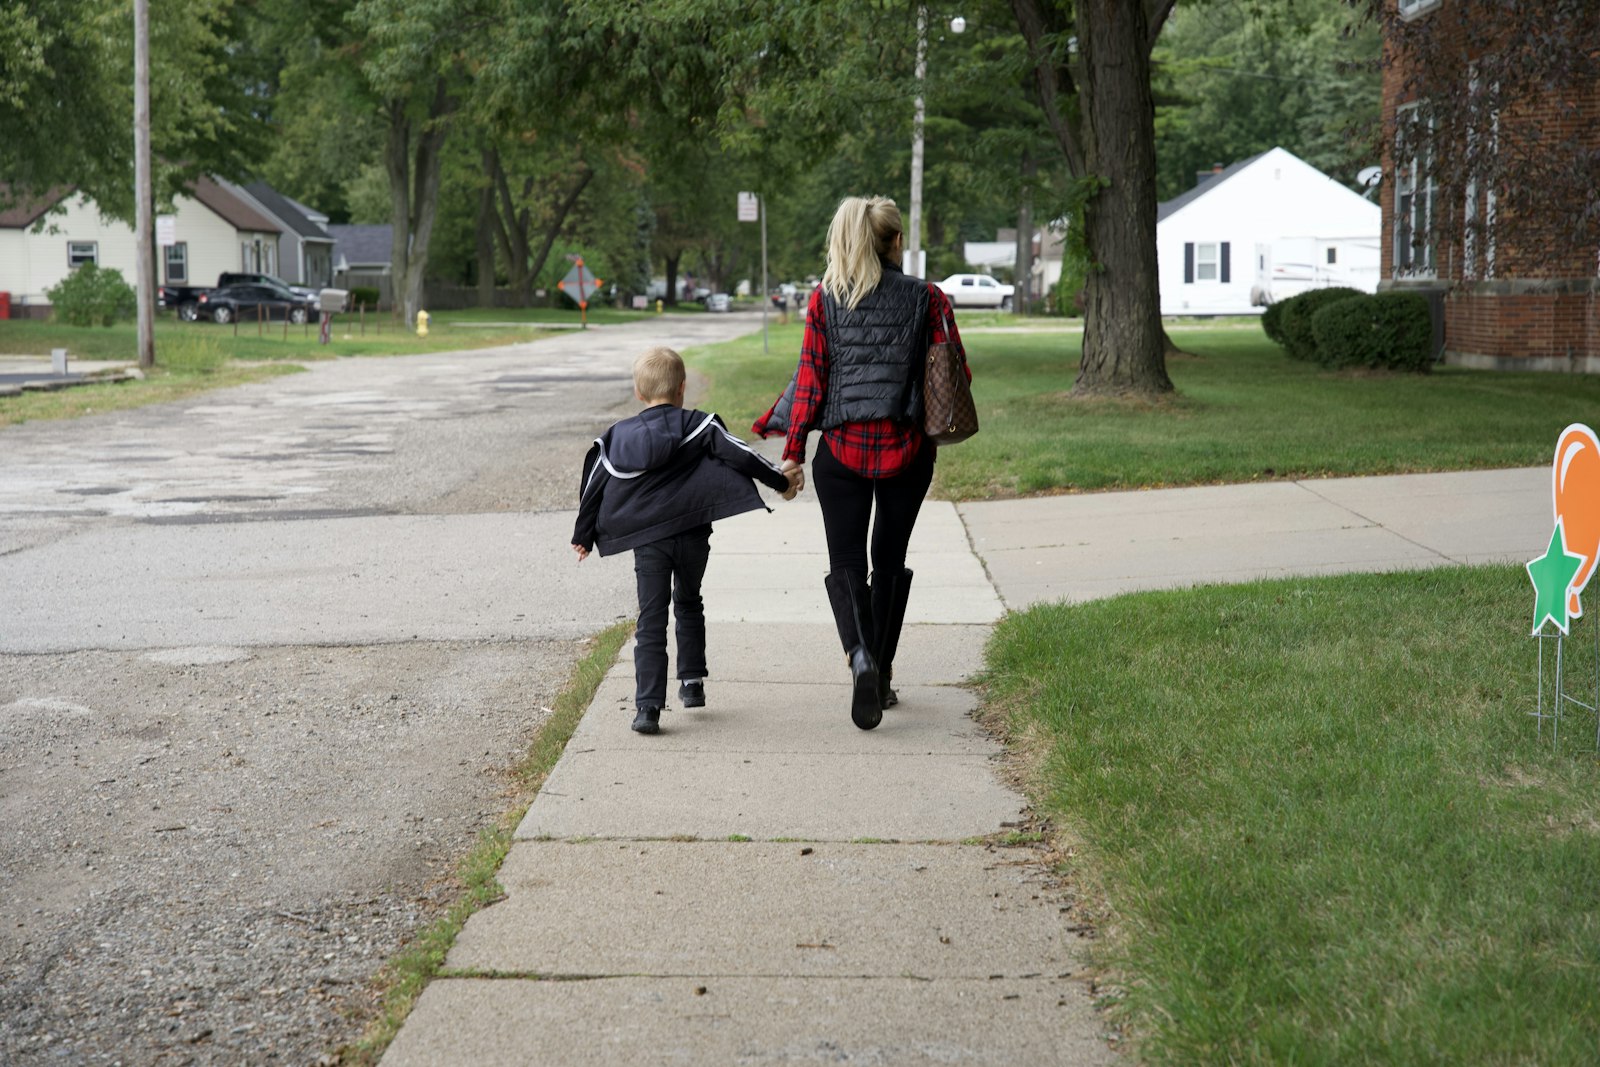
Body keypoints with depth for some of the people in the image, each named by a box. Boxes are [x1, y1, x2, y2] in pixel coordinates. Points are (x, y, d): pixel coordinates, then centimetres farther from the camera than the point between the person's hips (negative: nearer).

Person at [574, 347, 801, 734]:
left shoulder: (617, 437, 5)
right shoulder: (697, 425, -2)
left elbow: (594, 488, 9)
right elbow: (740, 455, -9)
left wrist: (583, 536, 20)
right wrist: (781, 480, 2)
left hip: (646, 542, 0)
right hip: (692, 538, 0)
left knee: (651, 622, 1)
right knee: (688, 605, 24)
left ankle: (648, 706, -9)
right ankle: (692, 681, 24)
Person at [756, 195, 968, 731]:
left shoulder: (825, 299, -2)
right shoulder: (926, 298, -3)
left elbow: (810, 378, -3)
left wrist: (793, 448, 1)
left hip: (842, 446, 0)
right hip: (906, 447, 1)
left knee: (846, 561, 3)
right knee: (890, 561, 15)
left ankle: (860, 654, -23)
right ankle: (882, 675, 20)